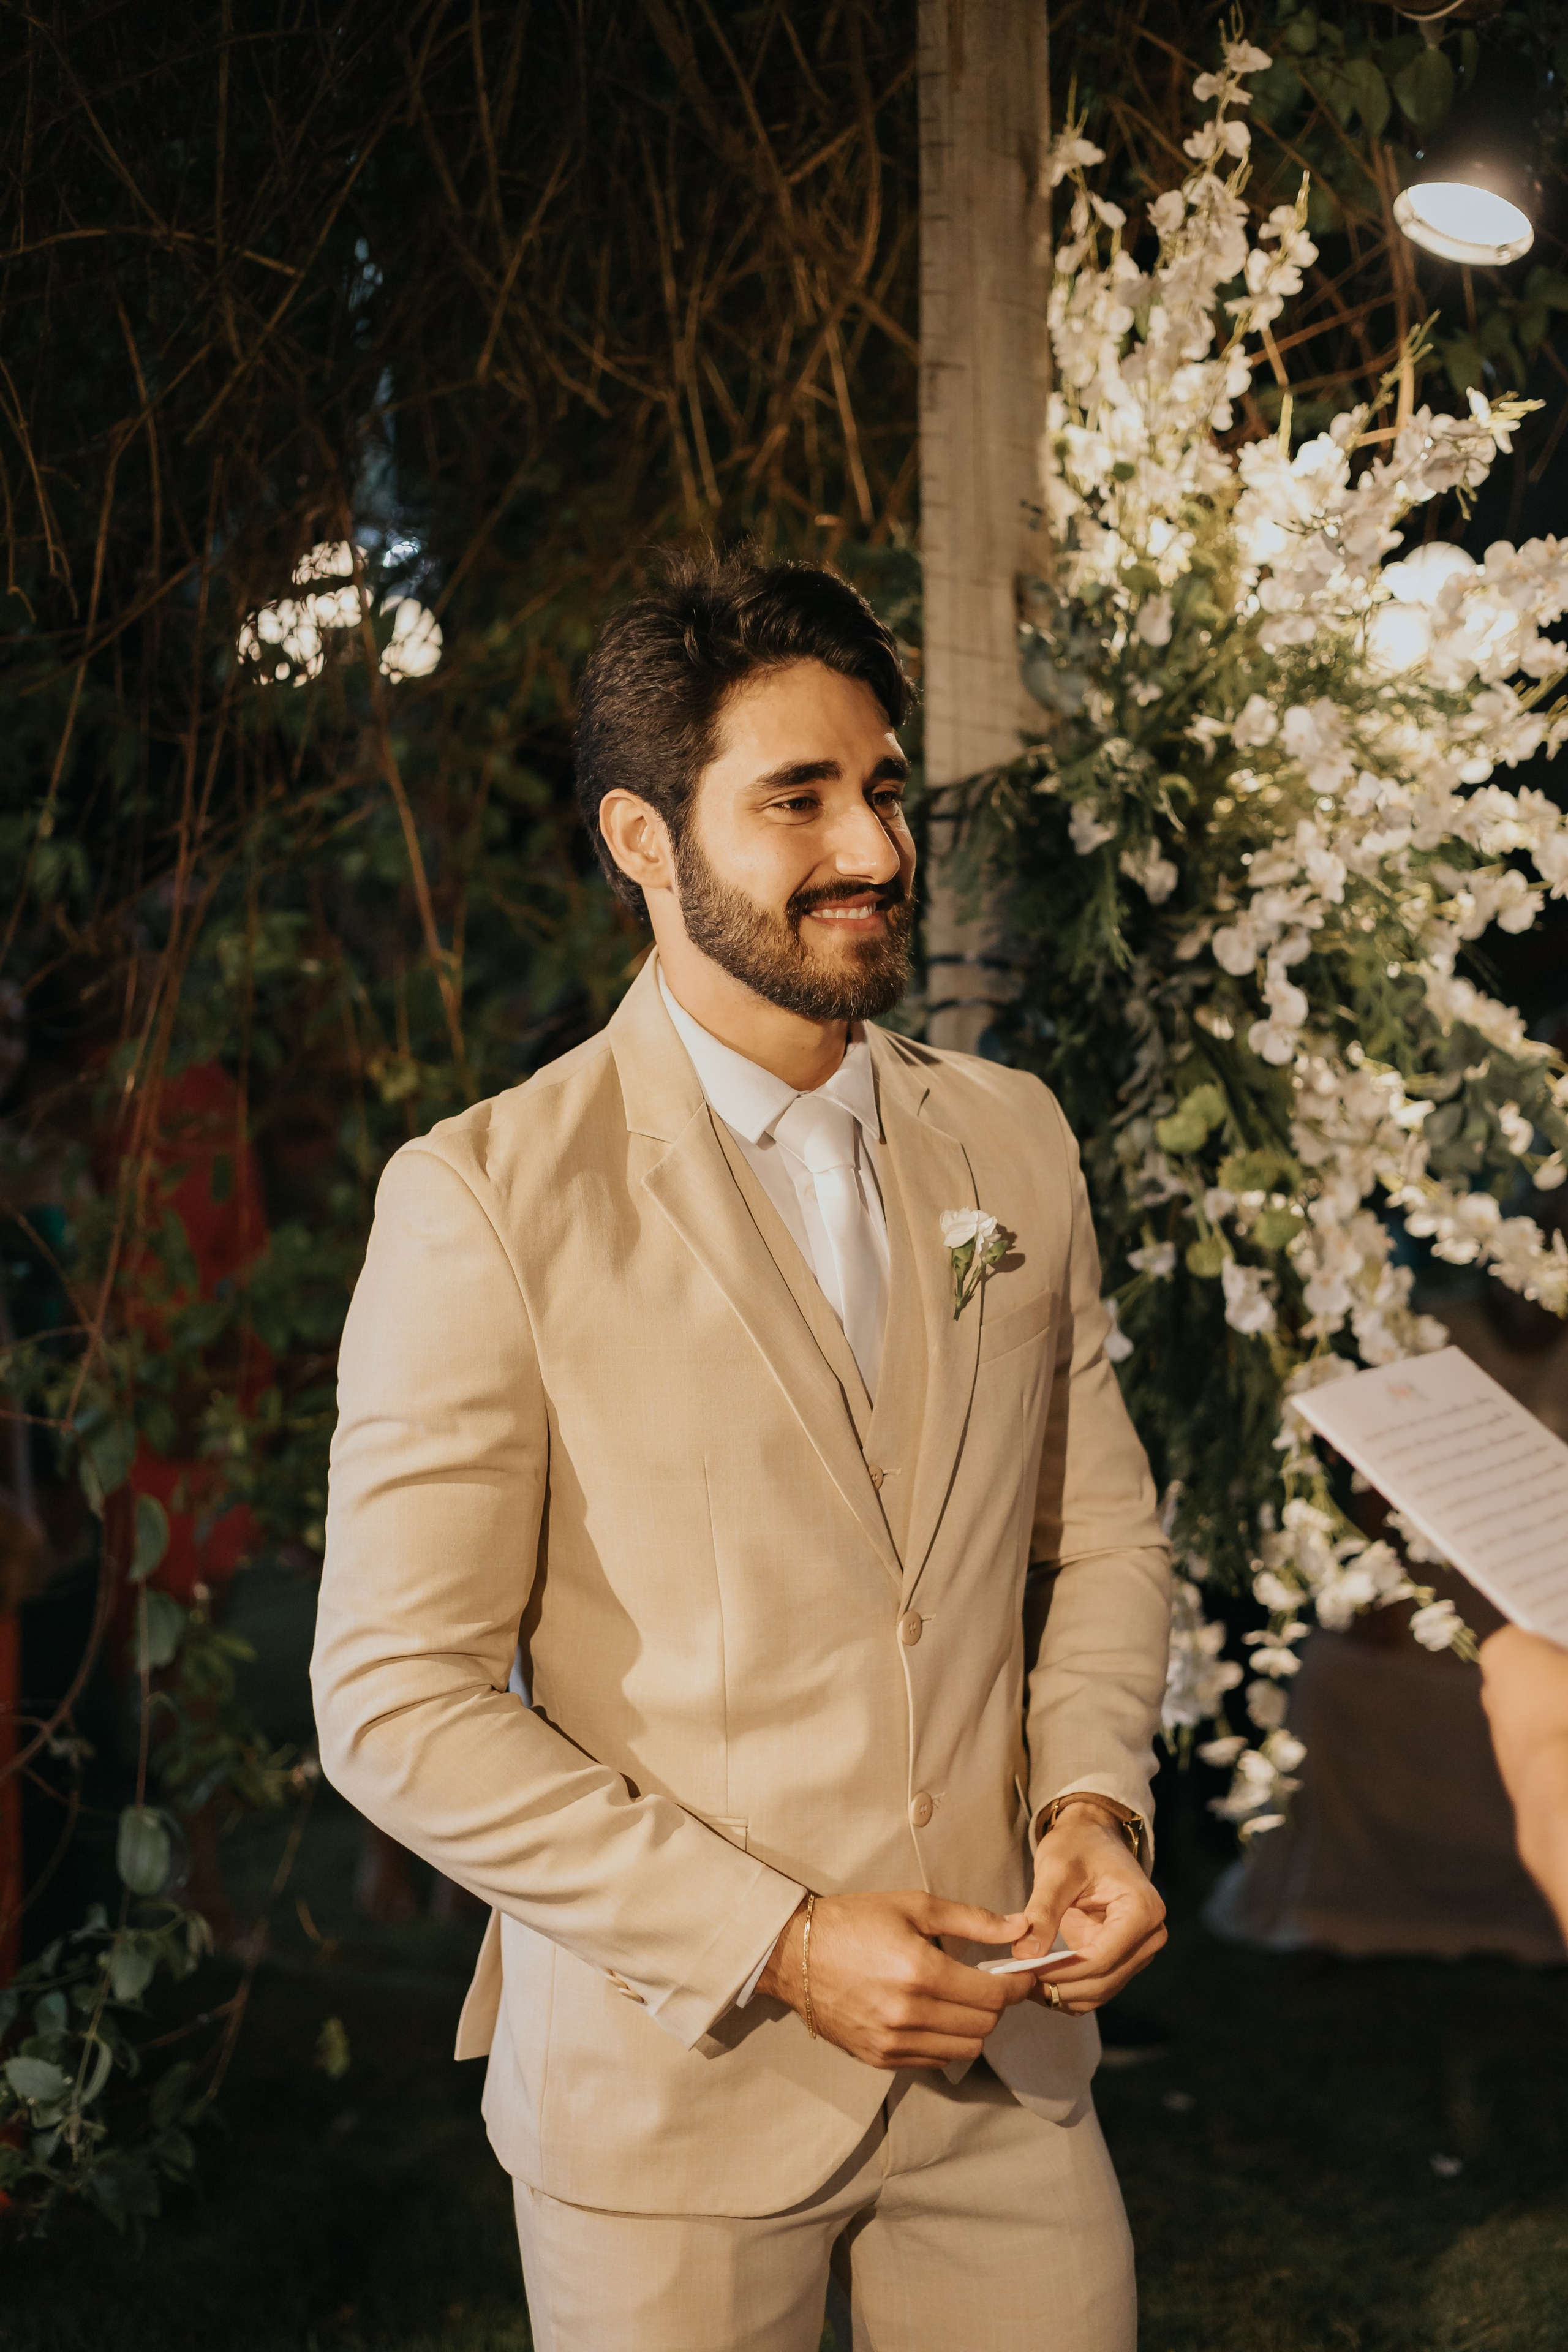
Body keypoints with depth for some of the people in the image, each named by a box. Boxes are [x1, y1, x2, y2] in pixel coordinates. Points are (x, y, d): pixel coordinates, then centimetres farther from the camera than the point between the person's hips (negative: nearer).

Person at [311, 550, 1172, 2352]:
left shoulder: (1015, 1144, 4)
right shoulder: (484, 1201, -12)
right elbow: (397, 1709, -13)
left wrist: (1093, 1797, -6)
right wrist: (775, 1940, -17)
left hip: (1002, 2064, 4)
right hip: (671, 2088, -4)